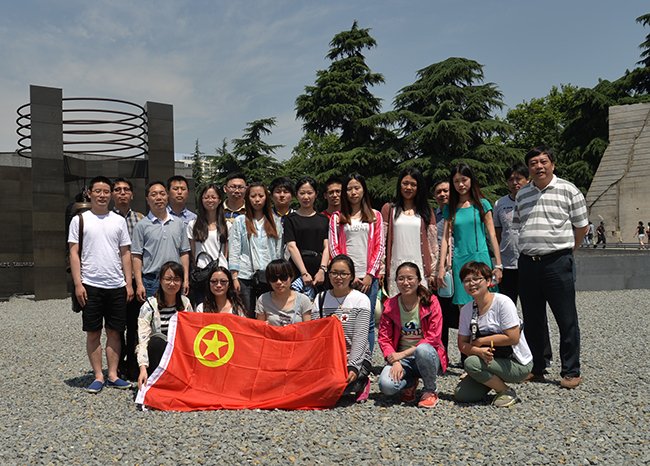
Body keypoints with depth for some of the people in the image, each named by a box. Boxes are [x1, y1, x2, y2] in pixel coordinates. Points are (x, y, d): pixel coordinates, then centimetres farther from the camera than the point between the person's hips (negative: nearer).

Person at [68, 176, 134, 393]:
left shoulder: (119, 220, 11)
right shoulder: (80, 220, 5)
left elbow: (125, 253, 12)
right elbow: (74, 253, 1)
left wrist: (129, 283, 6)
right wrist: (78, 284, -7)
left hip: (117, 285, 2)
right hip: (90, 285, -2)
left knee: (114, 332, 5)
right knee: (93, 333, 3)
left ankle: (113, 375, 14)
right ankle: (98, 376, 13)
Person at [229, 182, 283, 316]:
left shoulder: (275, 221, 12)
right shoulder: (240, 221, 7)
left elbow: (279, 250, 11)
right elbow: (234, 251, 3)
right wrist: (234, 277, -4)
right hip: (246, 276, -1)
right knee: (248, 318, 1)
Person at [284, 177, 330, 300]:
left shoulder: (323, 219, 15)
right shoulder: (291, 219, 6)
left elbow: (326, 246, 8)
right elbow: (291, 247, -3)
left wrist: (322, 270, -7)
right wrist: (304, 273, -12)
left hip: (319, 272, 3)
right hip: (297, 271, -2)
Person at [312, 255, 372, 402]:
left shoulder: (361, 300, -2)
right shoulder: (321, 299, 9)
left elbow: (360, 337, -11)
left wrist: (353, 367, -23)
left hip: (357, 357, -2)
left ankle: (361, 383, 4)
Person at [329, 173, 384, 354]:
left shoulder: (375, 216, 12)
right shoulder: (337, 217, 11)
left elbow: (380, 247, 6)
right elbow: (333, 247, 4)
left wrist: (370, 274, -5)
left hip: (369, 278, 0)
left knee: (368, 323, 2)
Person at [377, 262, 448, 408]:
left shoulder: (431, 303, -6)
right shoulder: (390, 306, 2)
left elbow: (433, 338, -13)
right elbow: (384, 338, -1)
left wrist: (403, 354, -19)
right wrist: (395, 362, -19)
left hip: (428, 357, -2)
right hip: (401, 359, 2)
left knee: (422, 349, -38)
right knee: (386, 385, -28)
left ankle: (431, 391, -9)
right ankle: (409, 383, 10)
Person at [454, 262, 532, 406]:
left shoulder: (503, 302, -17)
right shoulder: (466, 310, 1)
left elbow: (513, 338, -21)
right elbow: (462, 343, 2)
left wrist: (480, 341, -13)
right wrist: (478, 351, -21)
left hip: (518, 365, -6)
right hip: (490, 360, 6)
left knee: (471, 363, -28)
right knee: (461, 395, -9)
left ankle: (507, 392, -4)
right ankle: (496, 380, 16)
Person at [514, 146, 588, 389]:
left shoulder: (568, 190, 0)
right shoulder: (522, 195, 13)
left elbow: (581, 226, 4)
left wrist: (565, 250, 9)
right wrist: (530, 251, 14)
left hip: (558, 262, -4)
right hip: (527, 262, 4)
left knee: (567, 320, 1)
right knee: (532, 320, 10)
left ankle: (571, 372, 13)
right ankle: (535, 369, 22)